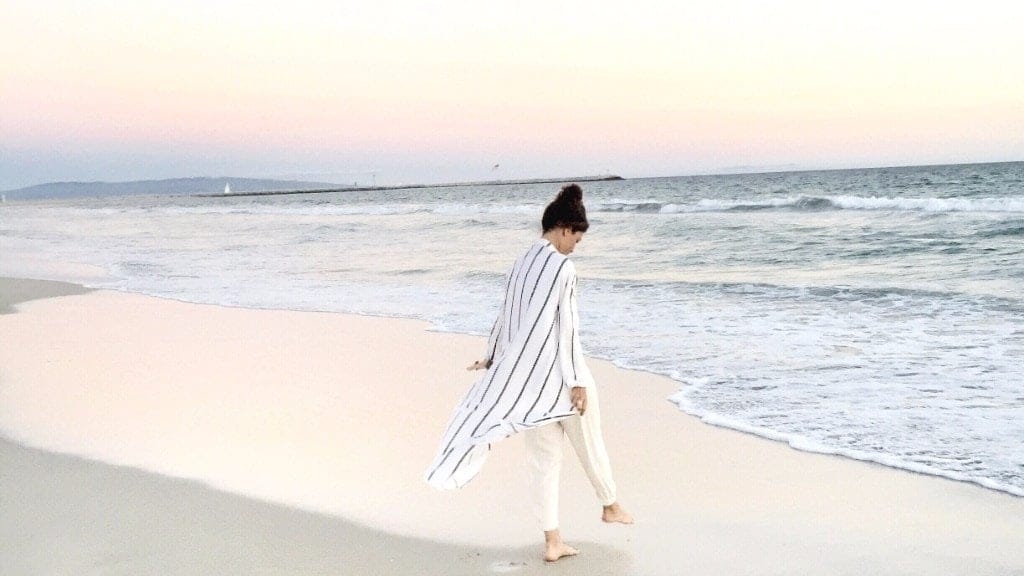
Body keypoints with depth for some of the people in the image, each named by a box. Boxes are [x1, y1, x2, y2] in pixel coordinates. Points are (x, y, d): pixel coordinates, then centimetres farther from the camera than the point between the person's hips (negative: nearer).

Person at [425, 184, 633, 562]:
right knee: (589, 443, 17)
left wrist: (492, 356, 32)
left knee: (543, 457, 10)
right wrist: (577, 382, -14)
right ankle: (610, 505, 38)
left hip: (523, 374, 7)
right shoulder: (562, 268, -15)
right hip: (559, 374, -7)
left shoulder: (522, 264, 8)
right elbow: (567, 328, -17)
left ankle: (552, 541, 12)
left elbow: (506, 316, 18)